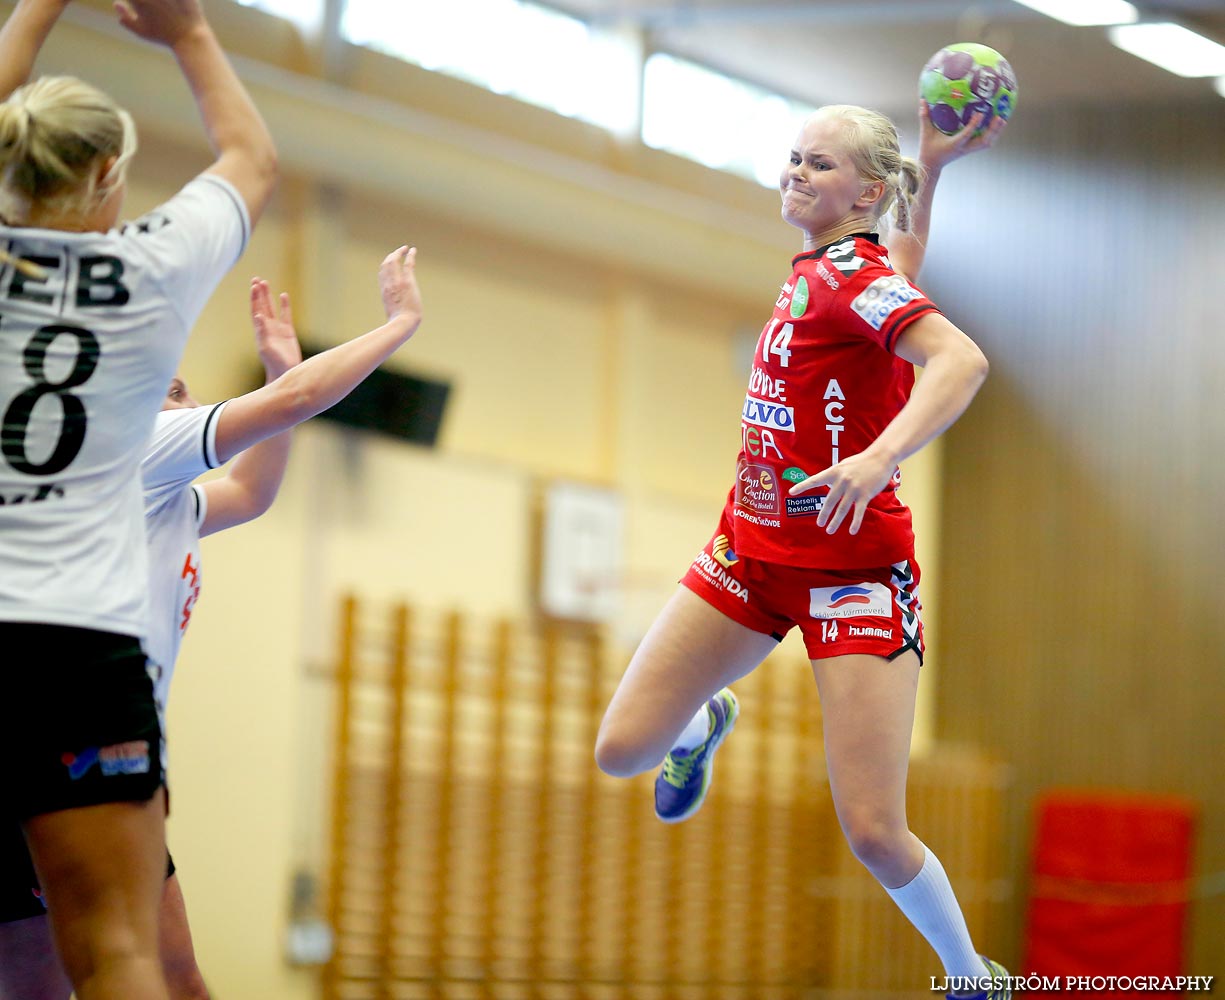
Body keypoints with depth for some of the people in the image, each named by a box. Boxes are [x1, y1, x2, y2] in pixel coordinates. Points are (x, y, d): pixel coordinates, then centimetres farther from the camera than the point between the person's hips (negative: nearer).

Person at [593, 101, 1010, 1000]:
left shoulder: (850, 273, -15)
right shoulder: (818, 268, 7)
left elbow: (960, 359, -32)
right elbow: (906, 290, 29)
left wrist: (881, 455, -46)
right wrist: (930, 167, 23)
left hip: (855, 566, -7)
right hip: (752, 551, 7)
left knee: (875, 834, -11)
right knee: (622, 749, 0)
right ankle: (706, 721, 35)